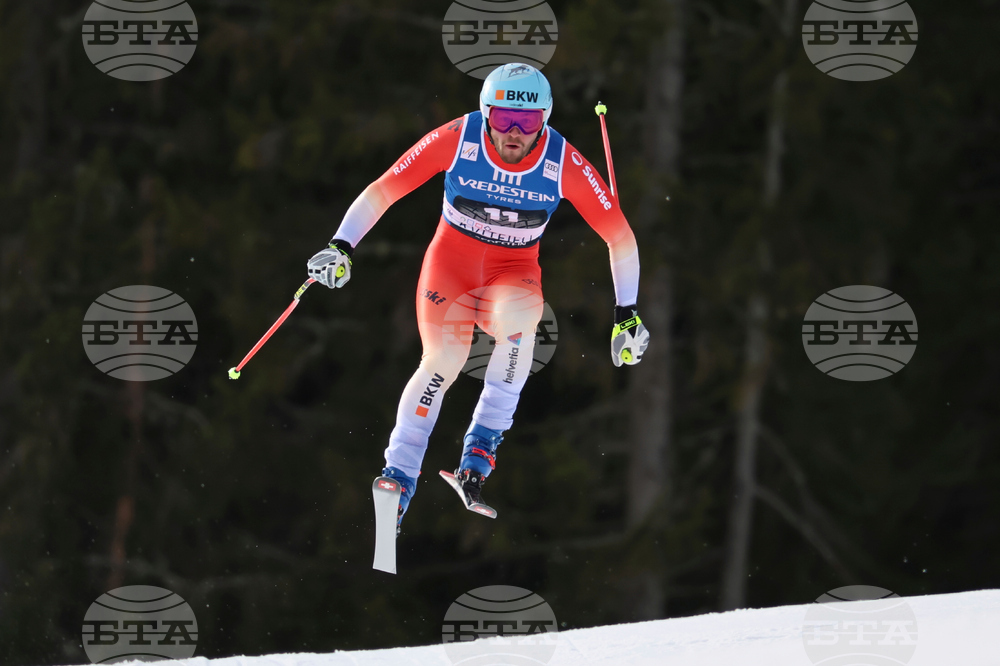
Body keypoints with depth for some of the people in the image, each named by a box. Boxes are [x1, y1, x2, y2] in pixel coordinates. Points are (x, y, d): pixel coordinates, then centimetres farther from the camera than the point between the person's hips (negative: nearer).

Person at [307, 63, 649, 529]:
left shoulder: (565, 164, -19)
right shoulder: (455, 140, -20)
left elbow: (620, 237, -8)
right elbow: (381, 193, -12)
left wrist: (627, 314, -6)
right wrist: (341, 247, -21)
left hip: (514, 272, 1)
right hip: (452, 260, -1)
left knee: (519, 316, -35)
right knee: (444, 359, -26)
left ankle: (484, 441, -25)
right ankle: (398, 479, -17)